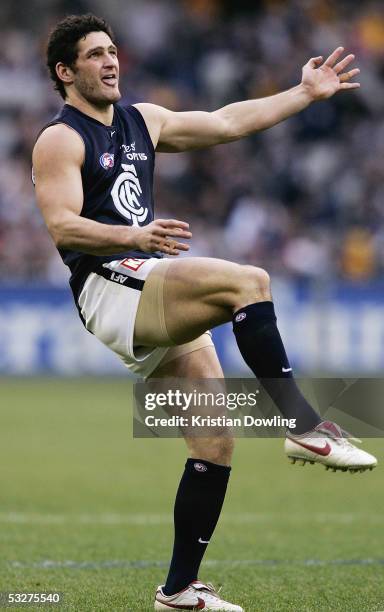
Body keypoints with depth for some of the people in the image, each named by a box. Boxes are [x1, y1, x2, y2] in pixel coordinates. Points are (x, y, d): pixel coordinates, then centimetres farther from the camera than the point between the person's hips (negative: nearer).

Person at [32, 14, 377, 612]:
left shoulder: (141, 120, 20)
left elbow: (227, 122, 23)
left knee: (216, 445, 0)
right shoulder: (60, 140, -2)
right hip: (109, 287, -8)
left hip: (166, 303, 8)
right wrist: (134, 237, -31)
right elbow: (62, 227, -15)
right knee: (249, 281, -29)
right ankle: (305, 427, -28)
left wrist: (306, 93, 20)